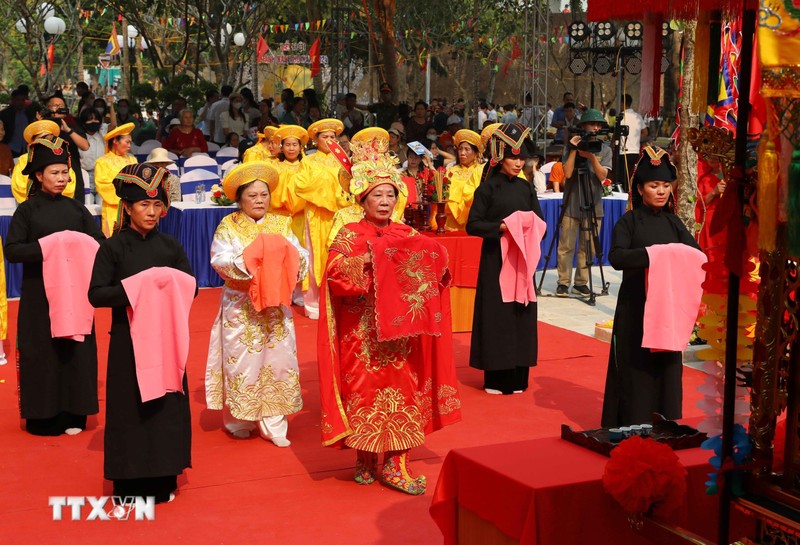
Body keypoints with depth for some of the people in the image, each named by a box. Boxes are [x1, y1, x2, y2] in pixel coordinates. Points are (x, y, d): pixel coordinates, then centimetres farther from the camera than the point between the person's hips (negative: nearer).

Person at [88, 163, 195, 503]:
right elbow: (96, 295, -9)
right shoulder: (113, 247, -4)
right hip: (128, 340, -3)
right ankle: (130, 482, 12)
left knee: (167, 405, 6)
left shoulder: (170, 246, 5)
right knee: (130, 407, 1)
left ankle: (163, 480, 18)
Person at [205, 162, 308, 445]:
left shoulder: (280, 224, 10)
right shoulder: (228, 226, 2)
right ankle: (240, 420, 16)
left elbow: (300, 254, 1)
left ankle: (273, 424, 8)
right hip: (241, 308, -3)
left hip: (276, 306, 3)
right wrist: (246, 261, -25)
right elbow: (219, 259, -12)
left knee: (277, 360, 1)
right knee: (242, 361, 0)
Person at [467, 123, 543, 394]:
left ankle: (517, 377, 13)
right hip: (495, 258, -4)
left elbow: (540, 222, 11)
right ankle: (496, 378, 5)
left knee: (521, 314, 5)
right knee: (496, 314, -3)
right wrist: (499, 227, -22)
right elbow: (472, 224, -9)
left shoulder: (526, 188, 9)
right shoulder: (488, 188, -4)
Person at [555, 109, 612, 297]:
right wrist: (574, 150, -12)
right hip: (571, 205, -2)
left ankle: (581, 282, 14)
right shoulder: (571, 147, 3)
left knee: (588, 248, 4)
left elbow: (602, 175, -6)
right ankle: (563, 282, 6)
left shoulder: (604, 150, 6)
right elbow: (567, 173, -9)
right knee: (566, 246, -2)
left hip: (593, 206, 2)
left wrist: (592, 157, -17)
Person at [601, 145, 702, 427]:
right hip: (635, 307, -4)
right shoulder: (629, 221, -2)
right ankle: (634, 423, 6)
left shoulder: (673, 222, 11)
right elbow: (616, 257, -17)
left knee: (666, 363, 6)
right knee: (636, 366, -3)